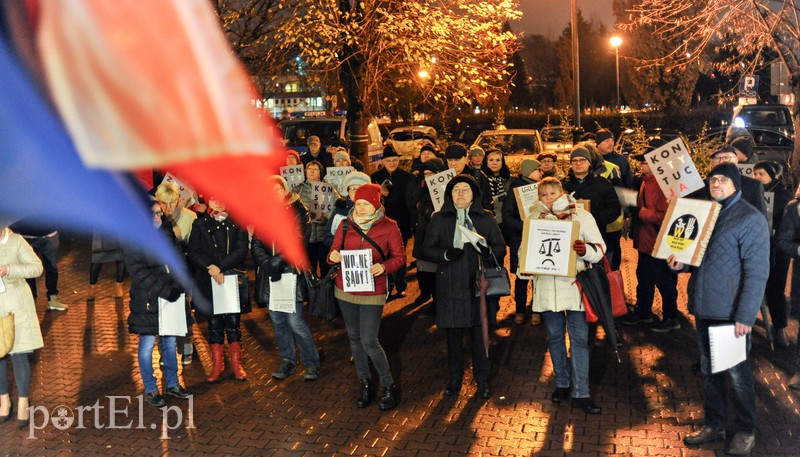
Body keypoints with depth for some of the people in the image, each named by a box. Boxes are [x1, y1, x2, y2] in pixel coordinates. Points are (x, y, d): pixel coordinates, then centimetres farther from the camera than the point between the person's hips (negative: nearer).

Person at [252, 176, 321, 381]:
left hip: (290, 272, -5)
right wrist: (266, 264, -11)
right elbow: (256, 243, 5)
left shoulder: (298, 211, -1)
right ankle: (287, 362, 24)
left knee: (294, 321, -7)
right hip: (270, 274, 5)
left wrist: (276, 262, -17)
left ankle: (311, 363, 8)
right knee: (277, 320, 10)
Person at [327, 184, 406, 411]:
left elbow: (400, 257, -3)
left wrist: (384, 266, -23)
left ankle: (389, 387, 12)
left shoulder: (389, 227, -5)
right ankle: (365, 384, 29)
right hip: (345, 289, 4)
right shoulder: (346, 225, 3)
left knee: (369, 341, -7)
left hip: (372, 292, -4)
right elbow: (334, 253, 7)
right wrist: (333, 256, -17)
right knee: (354, 337, 12)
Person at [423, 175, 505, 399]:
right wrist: (446, 254, -17)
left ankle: (482, 378, 22)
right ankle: (454, 378, 25)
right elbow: (428, 249, 3)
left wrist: (489, 252, -18)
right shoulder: (439, 219, 6)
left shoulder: (486, 218, 7)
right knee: (453, 334, 7)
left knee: (480, 332, 4)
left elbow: (501, 247, 5)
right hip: (450, 285, 0)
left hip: (478, 283, 0)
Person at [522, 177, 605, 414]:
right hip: (547, 286, 3)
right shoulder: (534, 219, 8)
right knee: (555, 337, 13)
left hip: (574, 285, -2)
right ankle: (561, 383, 29)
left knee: (579, 339, -2)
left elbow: (600, 248, -3)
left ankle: (581, 393, 5)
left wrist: (585, 250, -25)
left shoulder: (582, 216, 0)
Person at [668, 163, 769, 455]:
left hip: (731, 313, -6)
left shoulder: (750, 219, -11)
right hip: (704, 307, 7)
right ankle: (714, 425, 30)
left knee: (737, 374, 7)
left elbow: (757, 272, -16)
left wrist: (745, 316, -20)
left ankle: (745, 432, 24)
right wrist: (681, 263, -2)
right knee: (709, 370, 16)